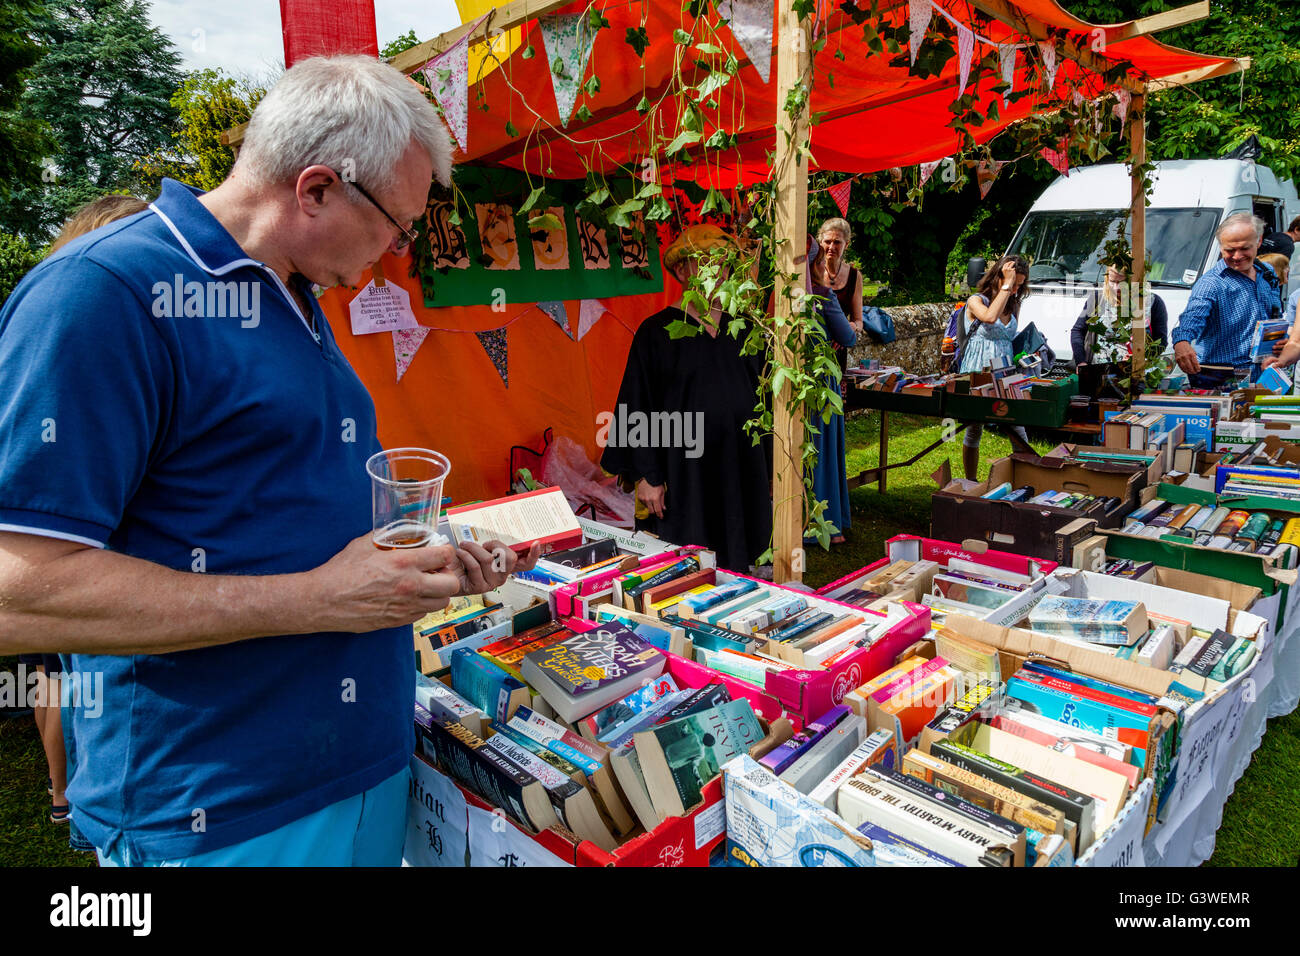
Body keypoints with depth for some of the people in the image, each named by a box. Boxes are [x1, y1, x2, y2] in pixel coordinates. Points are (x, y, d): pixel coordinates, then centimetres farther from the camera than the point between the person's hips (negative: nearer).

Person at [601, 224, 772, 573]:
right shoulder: (656, 332, -3)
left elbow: (763, 399, 13)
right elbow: (637, 406, -4)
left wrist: (767, 471, 10)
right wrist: (646, 475, -10)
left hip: (741, 469, 4)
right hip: (683, 474, -4)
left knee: (736, 566, 10)